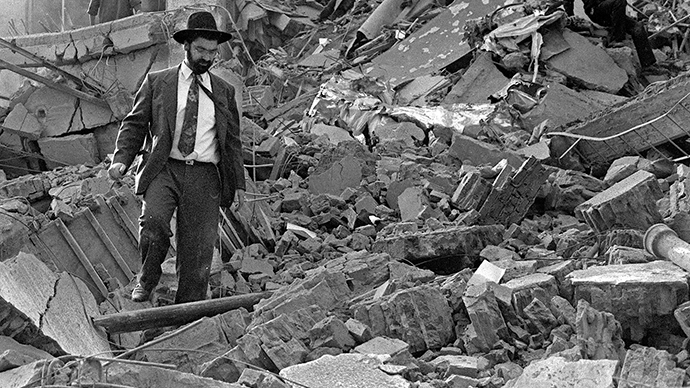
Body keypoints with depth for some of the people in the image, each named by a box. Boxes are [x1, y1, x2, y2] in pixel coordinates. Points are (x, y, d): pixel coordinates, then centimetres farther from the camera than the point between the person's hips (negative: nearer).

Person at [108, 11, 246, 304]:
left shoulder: (224, 92, 17)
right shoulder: (157, 82, 11)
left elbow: (233, 142, 20)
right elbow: (134, 124, 9)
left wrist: (238, 185, 12)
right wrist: (121, 160, -7)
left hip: (204, 175, 2)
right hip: (164, 169, -2)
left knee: (198, 252, -4)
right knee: (153, 221, -28)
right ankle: (147, 280, -1)